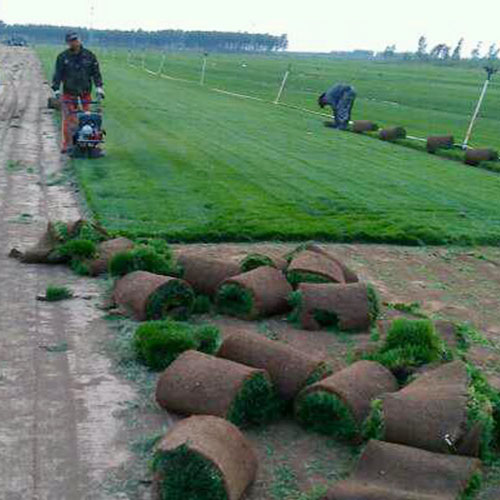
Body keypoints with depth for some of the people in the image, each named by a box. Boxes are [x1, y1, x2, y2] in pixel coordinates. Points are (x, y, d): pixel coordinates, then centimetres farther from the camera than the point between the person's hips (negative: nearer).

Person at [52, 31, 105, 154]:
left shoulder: (89, 56, 5)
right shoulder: (62, 57, 2)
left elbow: (96, 72, 7)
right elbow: (58, 74, 2)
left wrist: (99, 87, -2)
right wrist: (56, 89, -6)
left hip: (86, 92, 1)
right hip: (69, 92, -1)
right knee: (68, 120, -4)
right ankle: (67, 145, 1)